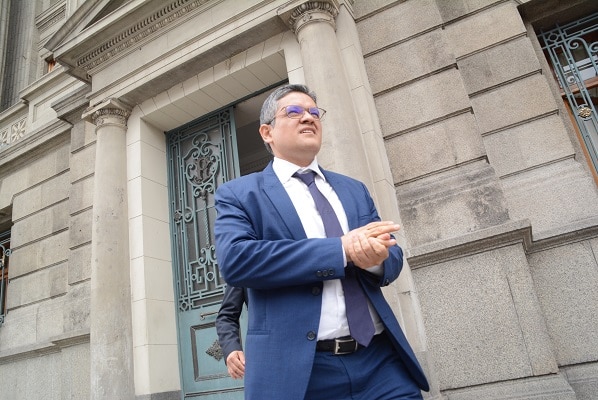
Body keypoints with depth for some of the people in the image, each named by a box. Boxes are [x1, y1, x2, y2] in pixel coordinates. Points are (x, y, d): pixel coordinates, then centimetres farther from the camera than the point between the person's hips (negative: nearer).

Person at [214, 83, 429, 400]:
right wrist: (342, 249, -19)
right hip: (296, 367, -3)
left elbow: (393, 258, 10)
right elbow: (234, 258, -16)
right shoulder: (238, 194, 1)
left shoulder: (354, 190, 14)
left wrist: (375, 255, -15)